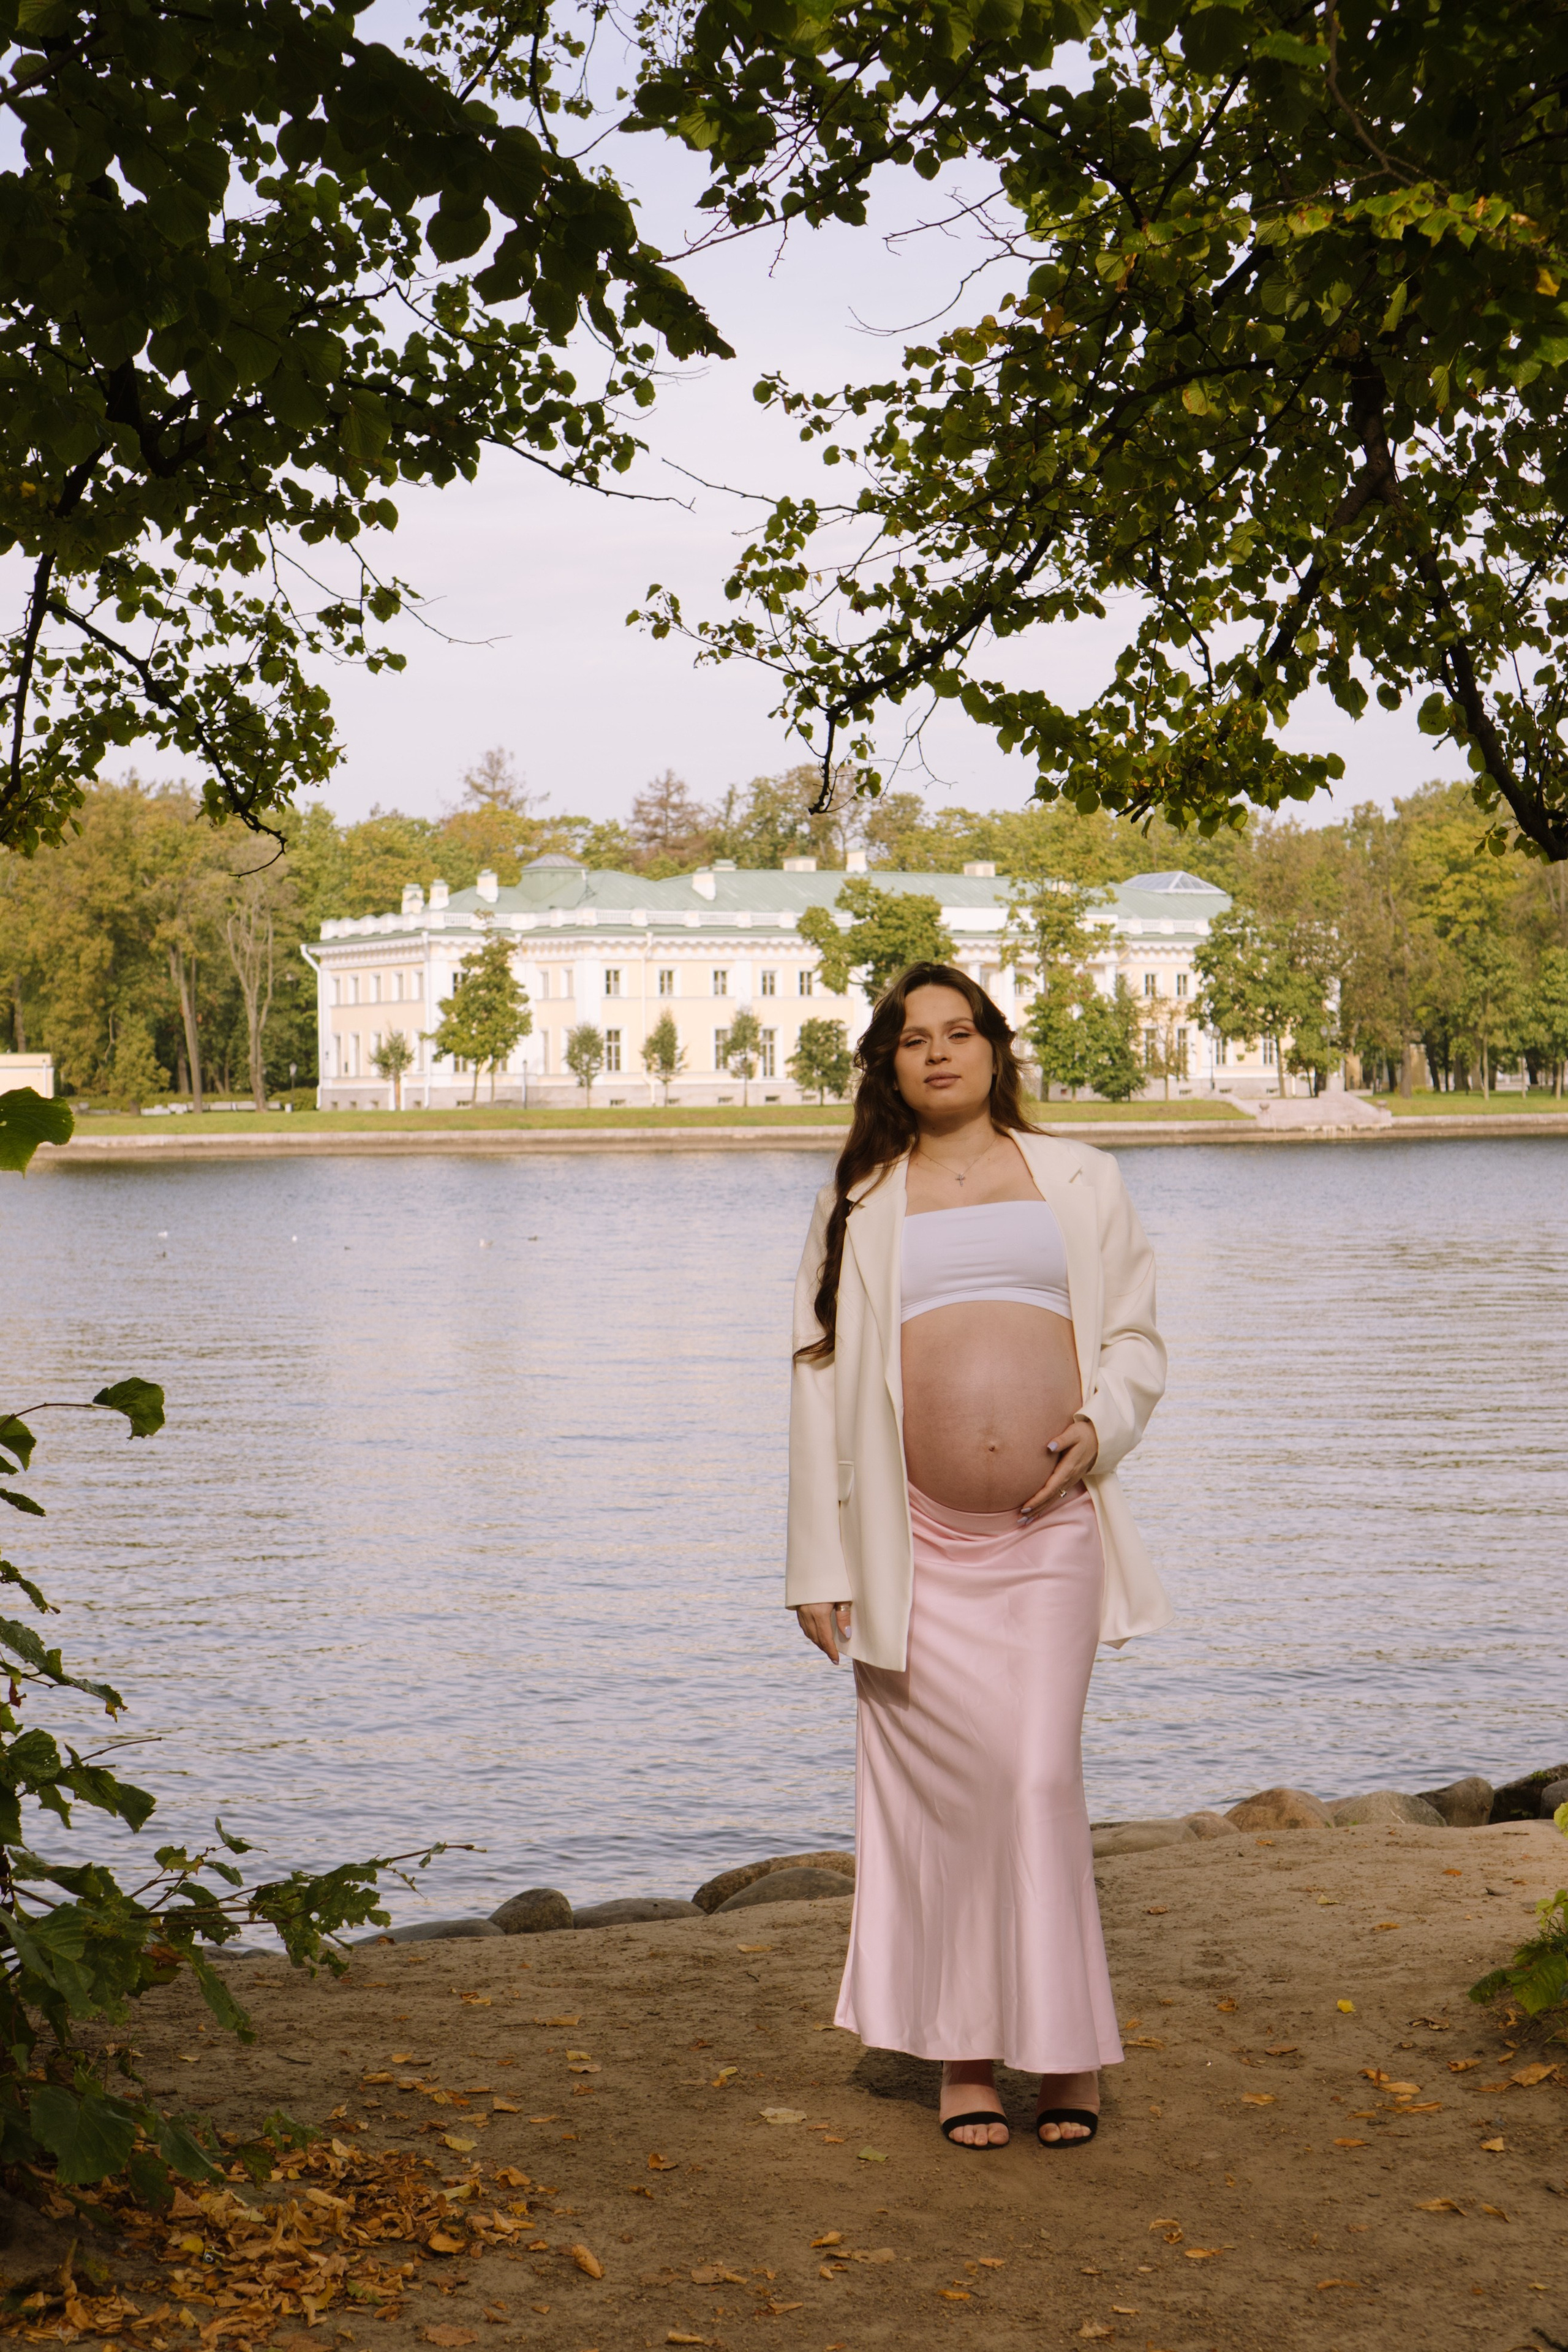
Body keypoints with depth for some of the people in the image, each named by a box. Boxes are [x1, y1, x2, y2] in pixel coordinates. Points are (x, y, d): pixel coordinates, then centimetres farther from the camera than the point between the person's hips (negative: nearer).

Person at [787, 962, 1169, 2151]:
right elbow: (822, 1383, 10)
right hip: (918, 1541, 0)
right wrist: (820, 1564, 5)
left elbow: (1136, 1337, 15)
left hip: (1051, 1531, 0)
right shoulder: (858, 1206, 13)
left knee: (1040, 1777, -6)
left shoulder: (1080, 1180, 14)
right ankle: (965, 2054, 11)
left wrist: (1103, 1426, -8)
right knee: (945, 1784, -2)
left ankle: (1064, 2048, 9)